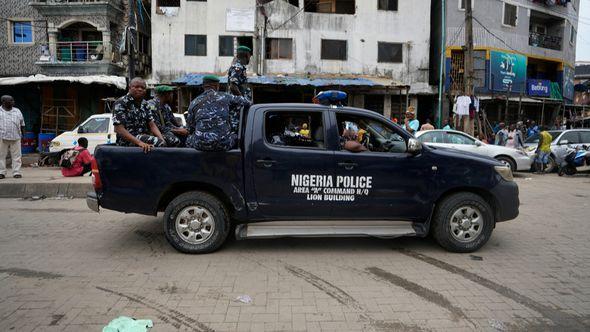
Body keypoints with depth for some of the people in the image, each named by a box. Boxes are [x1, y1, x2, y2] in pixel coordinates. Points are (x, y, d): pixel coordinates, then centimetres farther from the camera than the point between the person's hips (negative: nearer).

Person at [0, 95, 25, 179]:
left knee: (16, 156, -1)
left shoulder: (17, 111, 15)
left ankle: (16, 172, 3)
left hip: (15, 137, 2)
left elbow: (22, 123, 18)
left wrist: (23, 133, 12)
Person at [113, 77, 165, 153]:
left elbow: (152, 125, 9)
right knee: (159, 143, -28)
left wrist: (162, 140, -11)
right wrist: (139, 142, -27)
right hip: (127, 140, -7)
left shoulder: (144, 104, 14)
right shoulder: (121, 103, -6)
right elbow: (118, 129, -16)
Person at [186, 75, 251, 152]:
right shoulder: (224, 97, 7)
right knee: (235, 136, 31)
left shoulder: (194, 103, 9)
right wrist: (248, 103, 45)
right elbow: (243, 100, 21)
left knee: (189, 140, 33)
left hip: (200, 145, 1)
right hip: (223, 145, 0)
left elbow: (191, 128, 13)